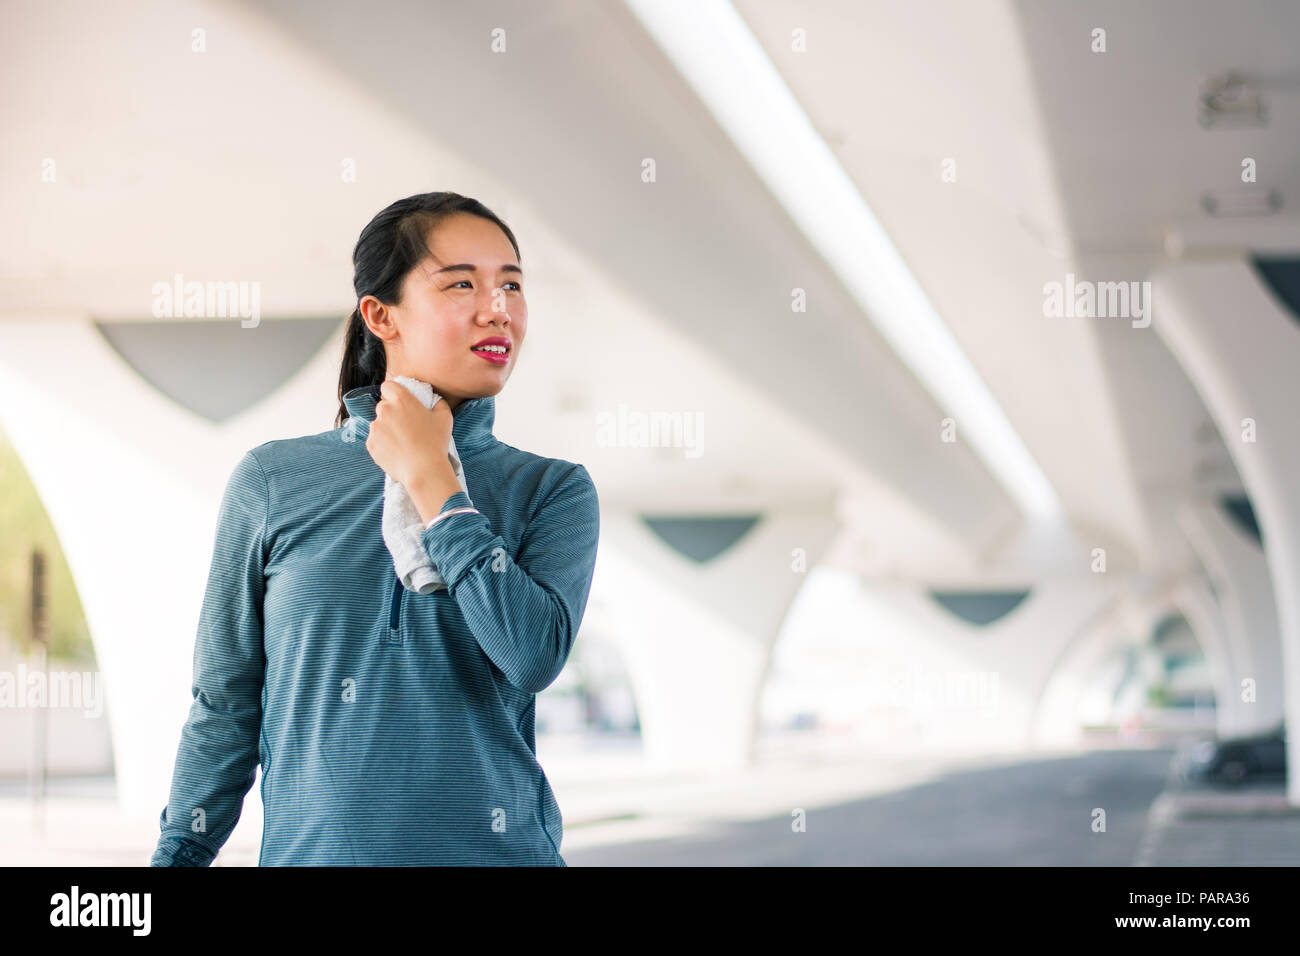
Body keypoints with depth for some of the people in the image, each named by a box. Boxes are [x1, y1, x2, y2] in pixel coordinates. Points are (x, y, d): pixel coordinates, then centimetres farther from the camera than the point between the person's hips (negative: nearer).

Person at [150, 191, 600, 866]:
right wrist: (176, 856, 4)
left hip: (498, 850, 0)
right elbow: (224, 707, 5)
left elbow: (535, 657, -18)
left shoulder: (553, 491, 0)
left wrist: (430, 481, -13)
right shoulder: (272, 482, -1)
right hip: (312, 850, 0)